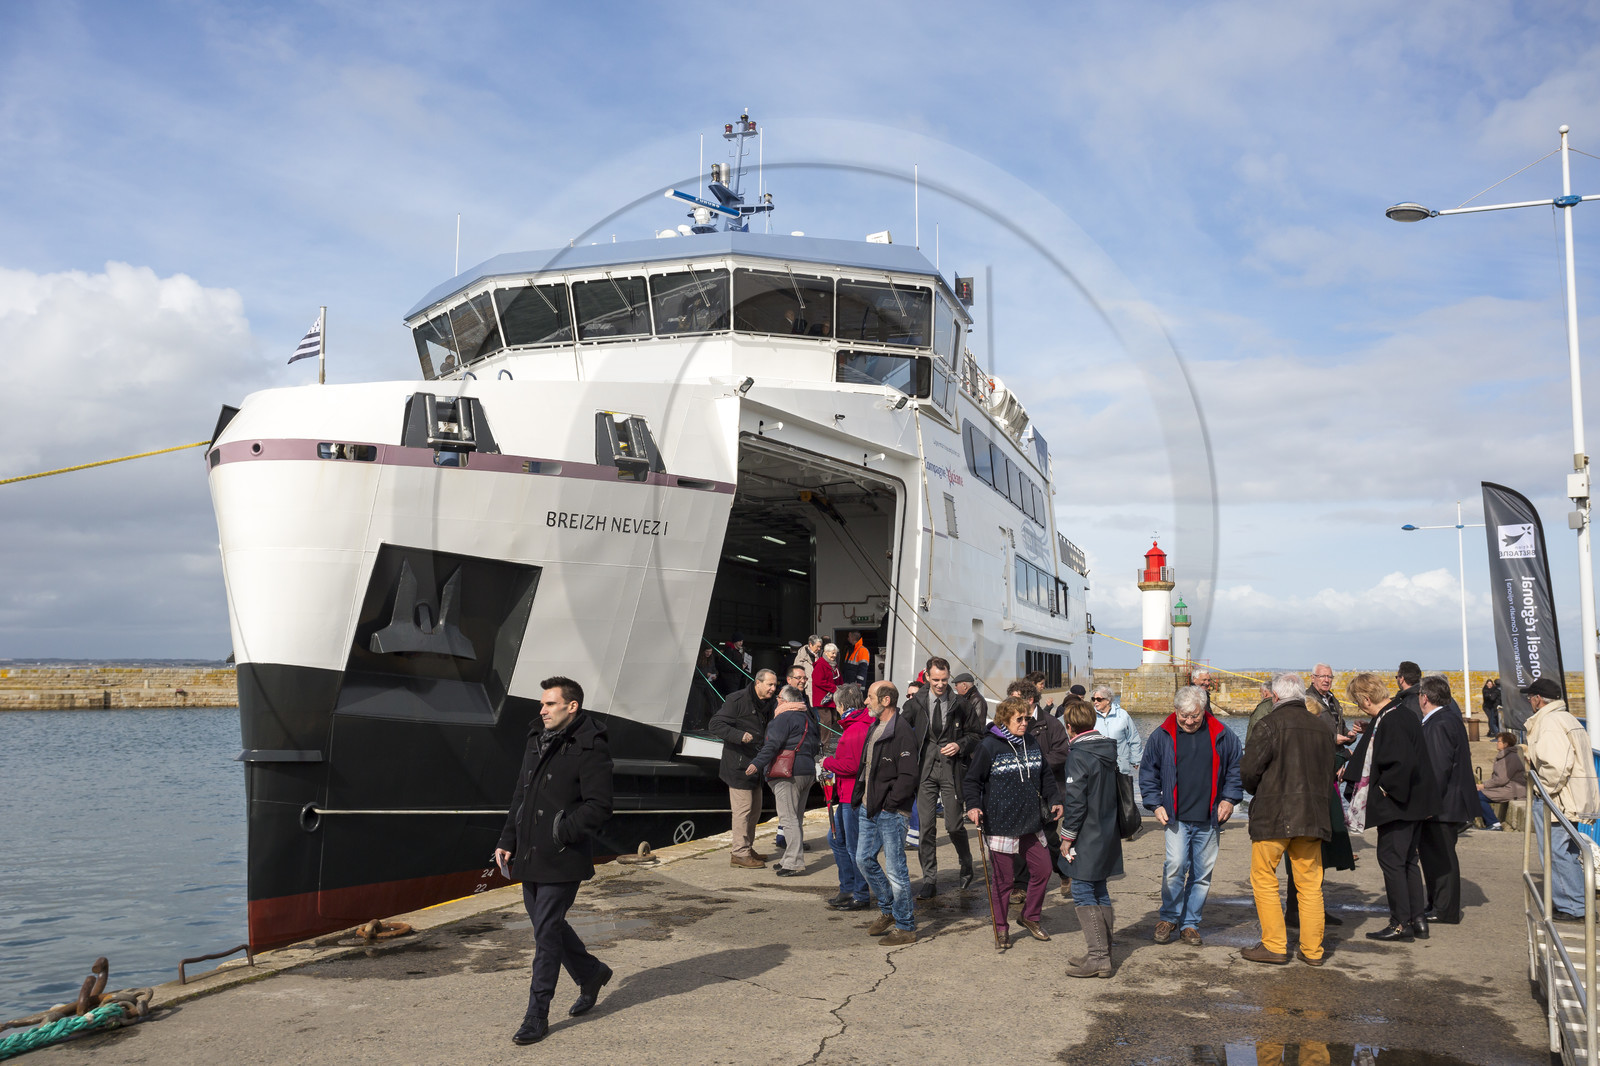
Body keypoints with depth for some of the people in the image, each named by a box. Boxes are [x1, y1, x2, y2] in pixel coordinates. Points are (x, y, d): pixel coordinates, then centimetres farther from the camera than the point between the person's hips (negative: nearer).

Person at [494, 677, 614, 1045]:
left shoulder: (590, 749, -12)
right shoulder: (537, 742, 13)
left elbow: (599, 806, -16)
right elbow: (519, 798, 20)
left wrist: (564, 830, -25)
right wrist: (507, 842, 13)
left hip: (562, 860, -8)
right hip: (529, 857, 8)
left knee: (546, 932, -4)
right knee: (547, 924, 16)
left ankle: (536, 1017, 7)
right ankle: (591, 973, 38)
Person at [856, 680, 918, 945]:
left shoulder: (902, 732, -17)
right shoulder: (874, 728, 12)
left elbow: (908, 776, -21)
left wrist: (888, 804, -17)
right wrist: (861, 793, 11)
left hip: (891, 813, -9)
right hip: (869, 809, 9)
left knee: (895, 869, -2)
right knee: (864, 859, 15)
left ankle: (906, 928, 11)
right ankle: (888, 910, 32)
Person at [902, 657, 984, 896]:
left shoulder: (961, 704, 3)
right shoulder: (915, 703, 4)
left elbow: (976, 734, 11)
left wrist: (960, 745, -7)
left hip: (952, 769, -1)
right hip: (925, 769, 1)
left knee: (954, 825, 0)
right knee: (925, 827, 0)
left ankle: (966, 865, 30)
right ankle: (929, 880, 9)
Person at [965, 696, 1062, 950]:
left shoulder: (1031, 743, 9)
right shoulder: (989, 746, -9)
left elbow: (1045, 776, 20)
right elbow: (973, 780, -6)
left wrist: (1054, 800, 9)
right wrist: (973, 806, -20)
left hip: (1031, 824, 6)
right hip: (1001, 826, -5)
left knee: (1043, 869, 8)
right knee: (1003, 878, 3)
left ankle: (1030, 917, 30)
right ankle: (1001, 929, 19)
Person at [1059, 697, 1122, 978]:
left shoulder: (1077, 756, -18)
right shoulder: (1107, 751, 9)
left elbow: (1075, 801, -19)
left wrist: (1067, 836, -11)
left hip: (1087, 838, -9)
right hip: (1108, 835, 9)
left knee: (1083, 893, -5)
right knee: (1099, 892, 17)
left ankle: (1097, 957, -8)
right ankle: (1103, 950, 25)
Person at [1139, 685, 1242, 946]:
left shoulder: (1222, 735, 3)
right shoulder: (1162, 736, 1)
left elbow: (1236, 768, 15)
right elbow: (1148, 773, 9)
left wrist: (1229, 798, 4)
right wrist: (1155, 804, 1)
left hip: (1209, 818, 2)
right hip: (1176, 817, -2)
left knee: (1203, 872, 6)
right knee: (1176, 864, -15)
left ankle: (1190, 923, 20)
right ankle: (1168, 917, 5)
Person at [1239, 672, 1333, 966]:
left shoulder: (1270, 724, -10)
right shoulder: (1322, 727, 8)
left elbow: (1249, 769, -12)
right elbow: (1328, 773, 15)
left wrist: (1256, 791, 8)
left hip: (1273, 815, -5)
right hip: (1312, 816, 6)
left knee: (1264, 880, 5)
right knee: (1310, 884, 10)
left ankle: (1274, 945, 5)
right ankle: (1312, 950, 14)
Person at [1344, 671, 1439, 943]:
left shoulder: (1389, 722, -23)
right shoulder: (1402, 713, 8)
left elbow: (1403, 762, -31)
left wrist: (1385, 788, -19)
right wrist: (1369, 735, 19)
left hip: (1397, 804, -10)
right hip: (1412, 802, 10)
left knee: (1390, 859, -1)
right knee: (1407, 859, 17)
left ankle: (1401, 924, 5)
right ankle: (1418, 919, 22)